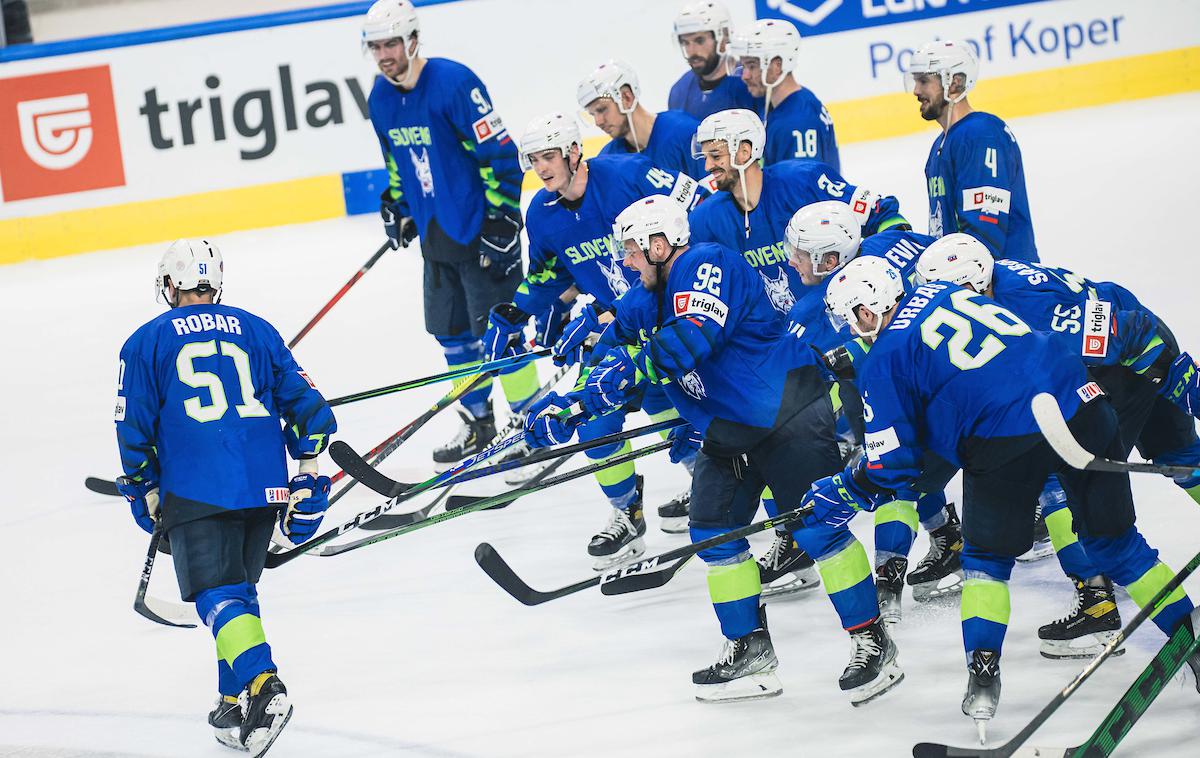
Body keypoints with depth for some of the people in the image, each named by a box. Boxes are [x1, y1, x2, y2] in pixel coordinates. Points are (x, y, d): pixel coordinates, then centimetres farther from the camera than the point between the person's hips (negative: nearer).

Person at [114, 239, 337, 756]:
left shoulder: (147, 341, 8)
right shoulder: (255, 330, 16)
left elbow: (134, 426, 5)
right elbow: (302, 398, 13)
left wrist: (143, 491, 16)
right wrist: (308, 476, 16)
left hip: (195, 491, -4)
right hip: (266, 486, 4)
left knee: (219, 596, -7)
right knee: (238, 587, 18)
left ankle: (261, 684, -30)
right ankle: (236, 704, 16)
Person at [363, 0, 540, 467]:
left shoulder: (454, 83, -20)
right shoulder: (380, 97, 4)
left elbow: (501, 153, -19)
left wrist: (502, 220, -20)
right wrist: (400, 209, 17)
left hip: (480, 231, -8)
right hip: (436, 235, 8)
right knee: (451, 332, 14)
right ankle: (478, 424, 28)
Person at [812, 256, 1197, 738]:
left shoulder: (882, 363, 4)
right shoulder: (946, 293, 21)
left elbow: (892, 468, 4)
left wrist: (839, 495, 20)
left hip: (1007, 442, -5)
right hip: (1082, 404, 5)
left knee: (988, 556, 17)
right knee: (1112, 540, 19)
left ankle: (983, 678, 6)